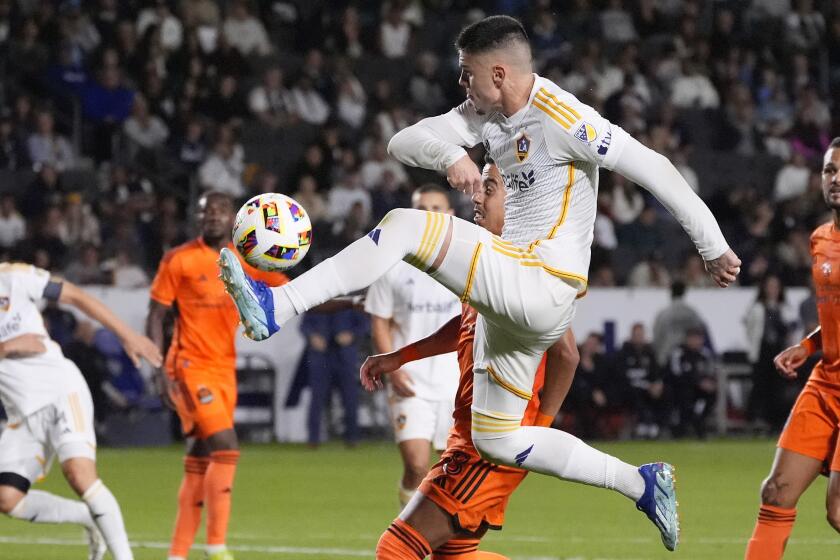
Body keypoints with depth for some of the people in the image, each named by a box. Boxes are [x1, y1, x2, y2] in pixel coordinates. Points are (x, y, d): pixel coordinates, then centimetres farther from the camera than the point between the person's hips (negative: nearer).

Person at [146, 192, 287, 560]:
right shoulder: (180, 260, -4)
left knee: (199, 466, 6)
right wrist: (162, 371, -12)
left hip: (225, 371, 5)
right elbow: (155, 317, -3)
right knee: (226, 447, -18)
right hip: (190, 367, -5)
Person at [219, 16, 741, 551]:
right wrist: (450, 155, -22)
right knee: (496, 440, 16)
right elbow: (403, 143, 2)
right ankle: (642, 484, 19)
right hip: (516, 300, 10)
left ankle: (276, 309, -30)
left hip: (543, 286, -10)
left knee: (405, 225, -23)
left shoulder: (562, 119, -13)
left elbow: (655, 169, -12)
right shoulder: (485, 113, 11)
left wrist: (714, 247, -8)